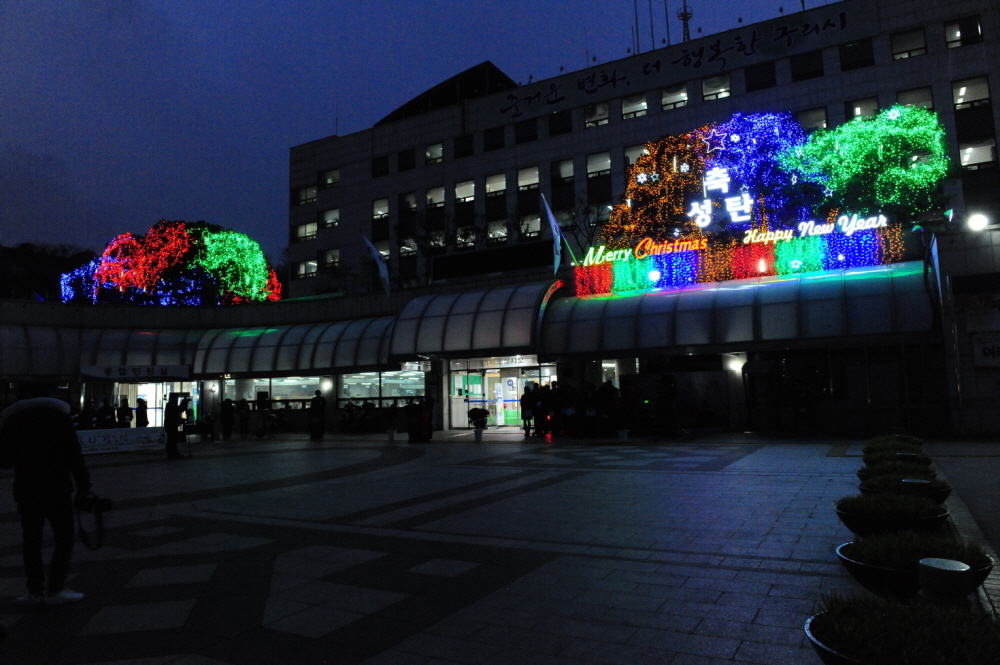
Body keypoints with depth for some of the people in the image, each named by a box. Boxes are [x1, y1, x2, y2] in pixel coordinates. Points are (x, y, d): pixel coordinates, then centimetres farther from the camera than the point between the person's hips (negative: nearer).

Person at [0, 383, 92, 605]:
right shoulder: (58, 415, -3)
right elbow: (74, 456, -8)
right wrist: (83, 485, -4)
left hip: (26, 491, 4)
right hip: (57, 489, -3)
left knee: (31, 541, 11)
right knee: (64, 538, 4)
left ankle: (35, 591, 13)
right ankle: (55, 590, 2)